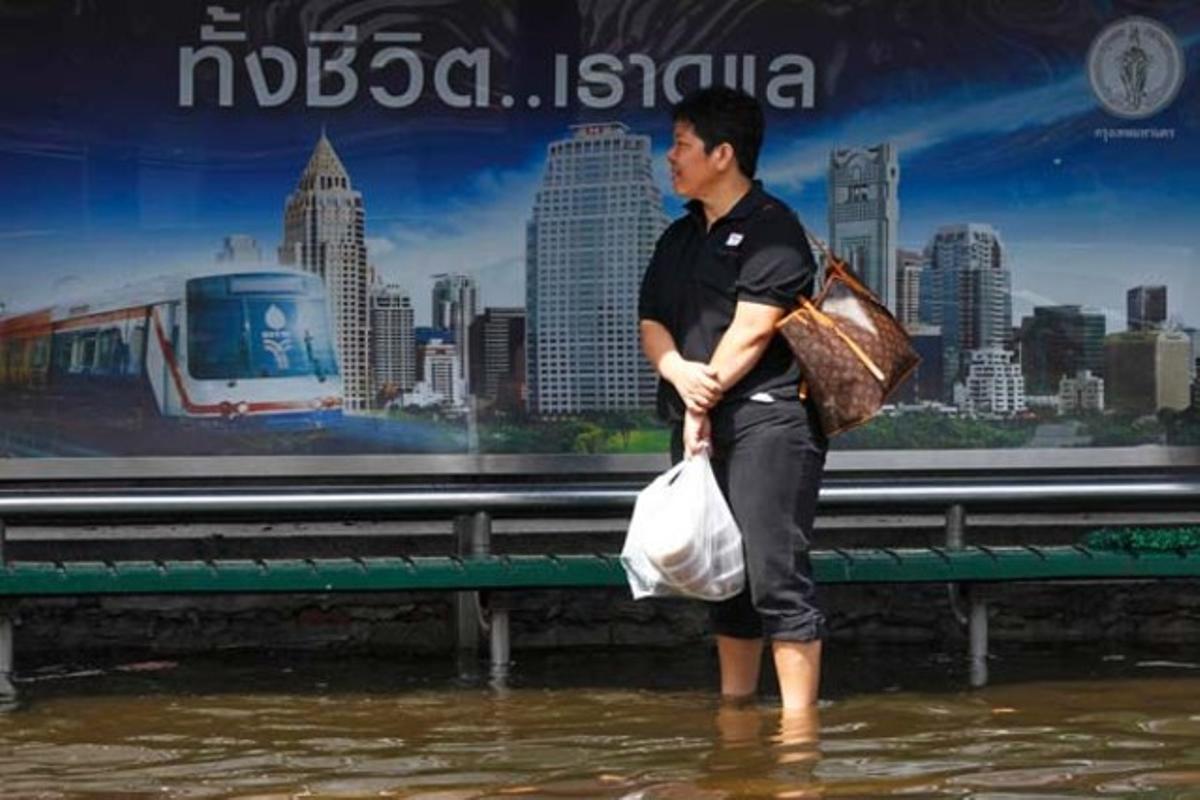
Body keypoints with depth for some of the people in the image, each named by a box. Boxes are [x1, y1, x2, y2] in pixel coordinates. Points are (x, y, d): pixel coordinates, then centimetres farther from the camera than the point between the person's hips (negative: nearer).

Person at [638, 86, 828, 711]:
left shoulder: (771, 228, -5)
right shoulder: (680, 239, 20)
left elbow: (753, 329, -13)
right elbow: (652, 323, 13)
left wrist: (706, 401, -11)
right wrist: (679, 371, -8)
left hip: (766, 420, -8)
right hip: (699, 426, 8)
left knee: (776, 575, -12)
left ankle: (799, 723, -11)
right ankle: (733, 712, 21)